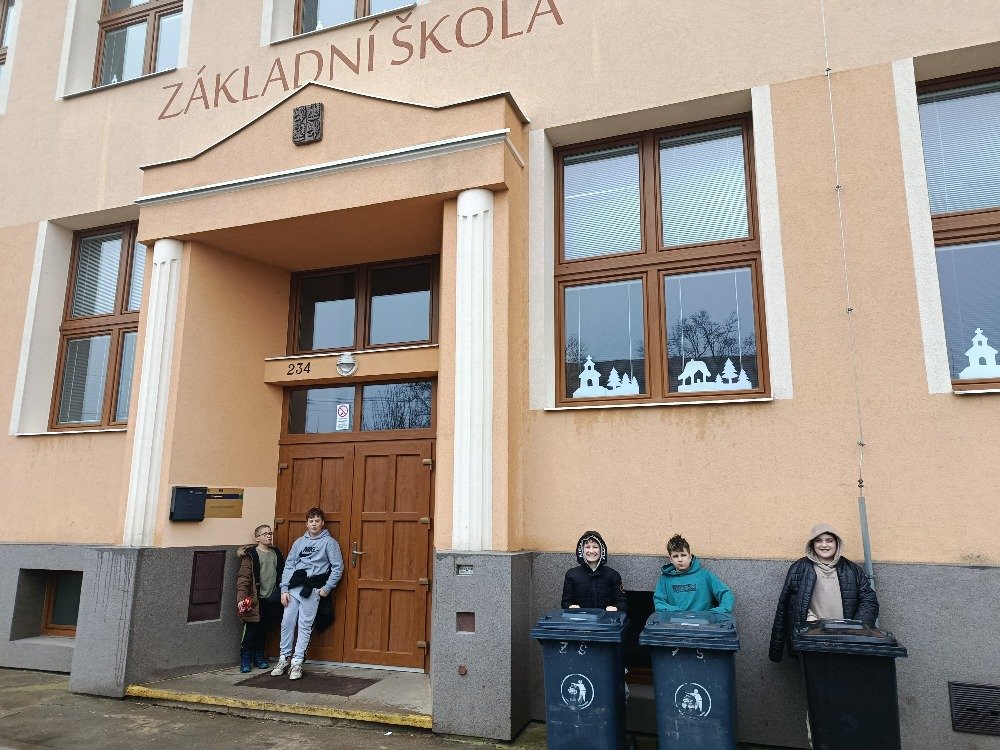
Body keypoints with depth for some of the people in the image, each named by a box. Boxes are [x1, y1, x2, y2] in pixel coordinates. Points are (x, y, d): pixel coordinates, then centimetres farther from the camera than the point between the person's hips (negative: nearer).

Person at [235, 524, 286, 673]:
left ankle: (259, 656, 26)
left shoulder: (276, 553, 11)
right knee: (251, 630, 0)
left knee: (265, 631, 12)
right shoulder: (250, 555, -6)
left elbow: (282, 574, 17)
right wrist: (241, 597, -19)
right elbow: (243, 577, -11)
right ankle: (245, 659, 13)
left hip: (272, 599, 5)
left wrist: (282, 593, 12)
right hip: (256, 600, -5)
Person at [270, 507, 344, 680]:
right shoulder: (299, 542, 14)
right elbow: (289, 565, 10)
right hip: (293, 588, 4)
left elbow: (338, 567, -1)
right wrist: (284, 589, 2)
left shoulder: (329, 542, 2)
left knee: (305, 626, -2)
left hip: (312, 590, -4)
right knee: (287, 623, 5)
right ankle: (284, 658, 20)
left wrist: (327, 588, -7)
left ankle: (297, 662, 7)